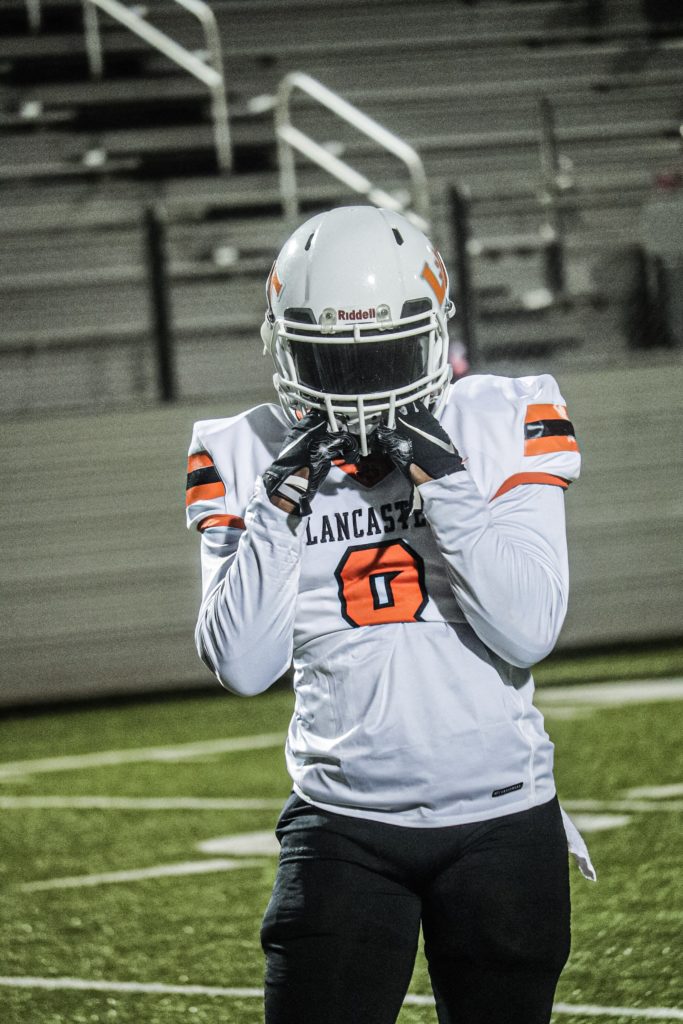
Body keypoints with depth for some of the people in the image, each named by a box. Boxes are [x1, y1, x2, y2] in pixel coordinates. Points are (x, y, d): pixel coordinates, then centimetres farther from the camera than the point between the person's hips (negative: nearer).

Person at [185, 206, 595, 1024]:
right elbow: (241, 667, -7)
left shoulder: (504, 425, -3)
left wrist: (441, 480, -17)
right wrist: (281, 505, -15)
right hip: (344, 825, 0)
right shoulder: (246, 458, 1)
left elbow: (530, 632, -12)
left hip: (502, 817, 0)